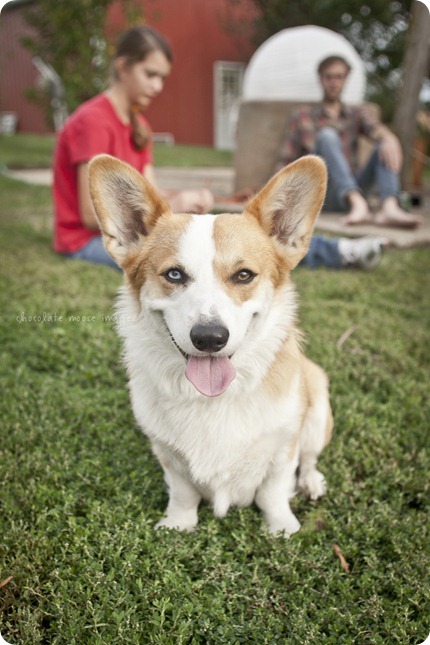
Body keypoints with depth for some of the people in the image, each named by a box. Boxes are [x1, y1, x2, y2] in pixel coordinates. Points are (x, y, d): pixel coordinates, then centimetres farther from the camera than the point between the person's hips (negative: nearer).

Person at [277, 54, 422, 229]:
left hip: (354, 190, 3)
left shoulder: (359, 113, 18)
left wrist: (390, 139, -30)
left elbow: (376, 129, -6)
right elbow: (285, 161, 7)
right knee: (327, 136, -24)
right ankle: (359, 204, -49)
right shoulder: (302, 116, 15)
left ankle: (389, 208, -44)